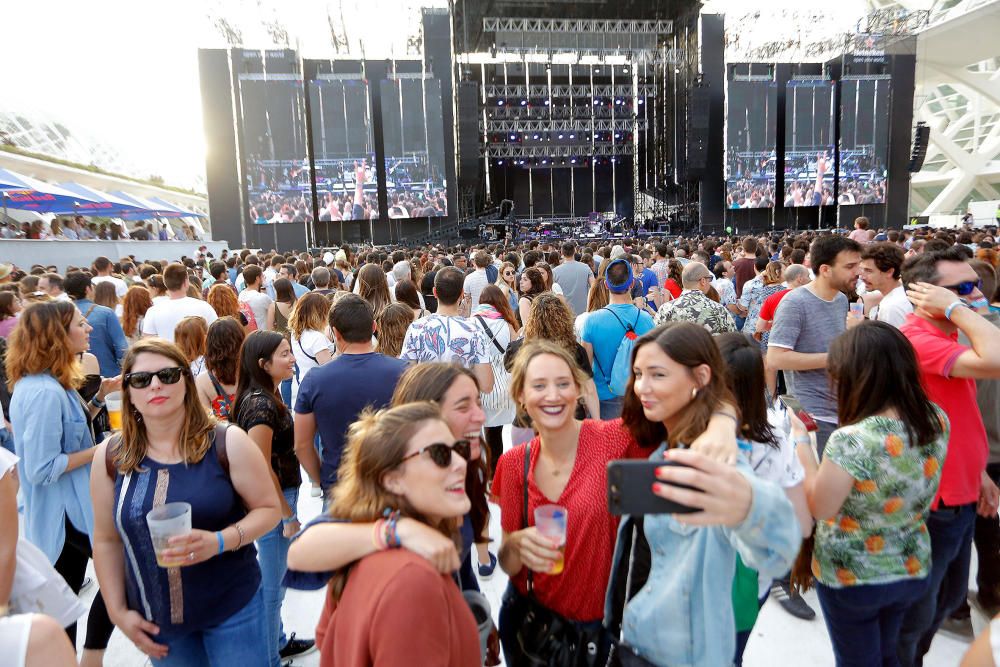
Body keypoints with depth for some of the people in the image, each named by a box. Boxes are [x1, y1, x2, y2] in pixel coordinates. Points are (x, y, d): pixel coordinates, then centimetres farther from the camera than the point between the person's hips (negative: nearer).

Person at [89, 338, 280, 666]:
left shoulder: (228, 443, -12)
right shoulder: (109, 457, -3)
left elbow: (268, 509, -8)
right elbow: (107, 539, 6)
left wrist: (220, 541, -23)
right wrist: (118, 611, 5)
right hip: (155, 620, 3)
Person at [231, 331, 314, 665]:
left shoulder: (265, 396, 6)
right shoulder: (261, 405, -24)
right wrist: (287, 514, -15)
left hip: (277, 497, 10)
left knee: (273, 579, 24)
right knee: (272, 584, 6)